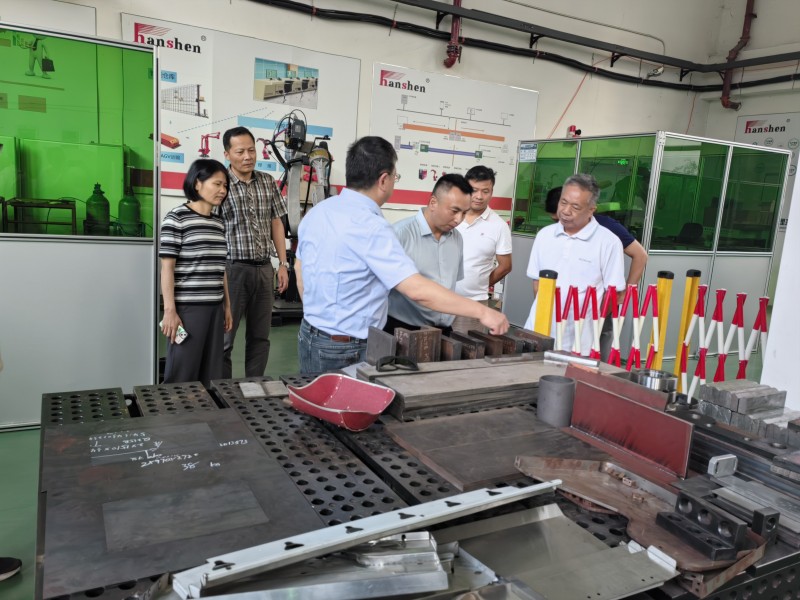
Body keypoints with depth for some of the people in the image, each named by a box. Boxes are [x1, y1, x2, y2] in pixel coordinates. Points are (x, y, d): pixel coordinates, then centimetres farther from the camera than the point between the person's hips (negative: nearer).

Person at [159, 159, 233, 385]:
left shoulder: (219, 222, 13)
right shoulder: (176, 218, -6)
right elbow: (167, 268, -8)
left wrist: (227, 306, 15)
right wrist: (170, 310, -13)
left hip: (215, 307, 6)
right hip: (187, 307, -6)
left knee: (212, 375, 10)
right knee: (182, 374, 0)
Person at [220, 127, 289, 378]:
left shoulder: (267, 182, 9)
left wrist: (283, 264, 9)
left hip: (264, 269, 5)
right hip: (233, 269, -5)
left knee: (260, 336, 11)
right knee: (224, 338, 3)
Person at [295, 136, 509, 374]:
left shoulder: (317, 211, 2)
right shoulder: (370, 227, -24)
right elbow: (418, 290, -30)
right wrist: (483, 312, -24)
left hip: (310, 336, 8)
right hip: (346, 350, -8)